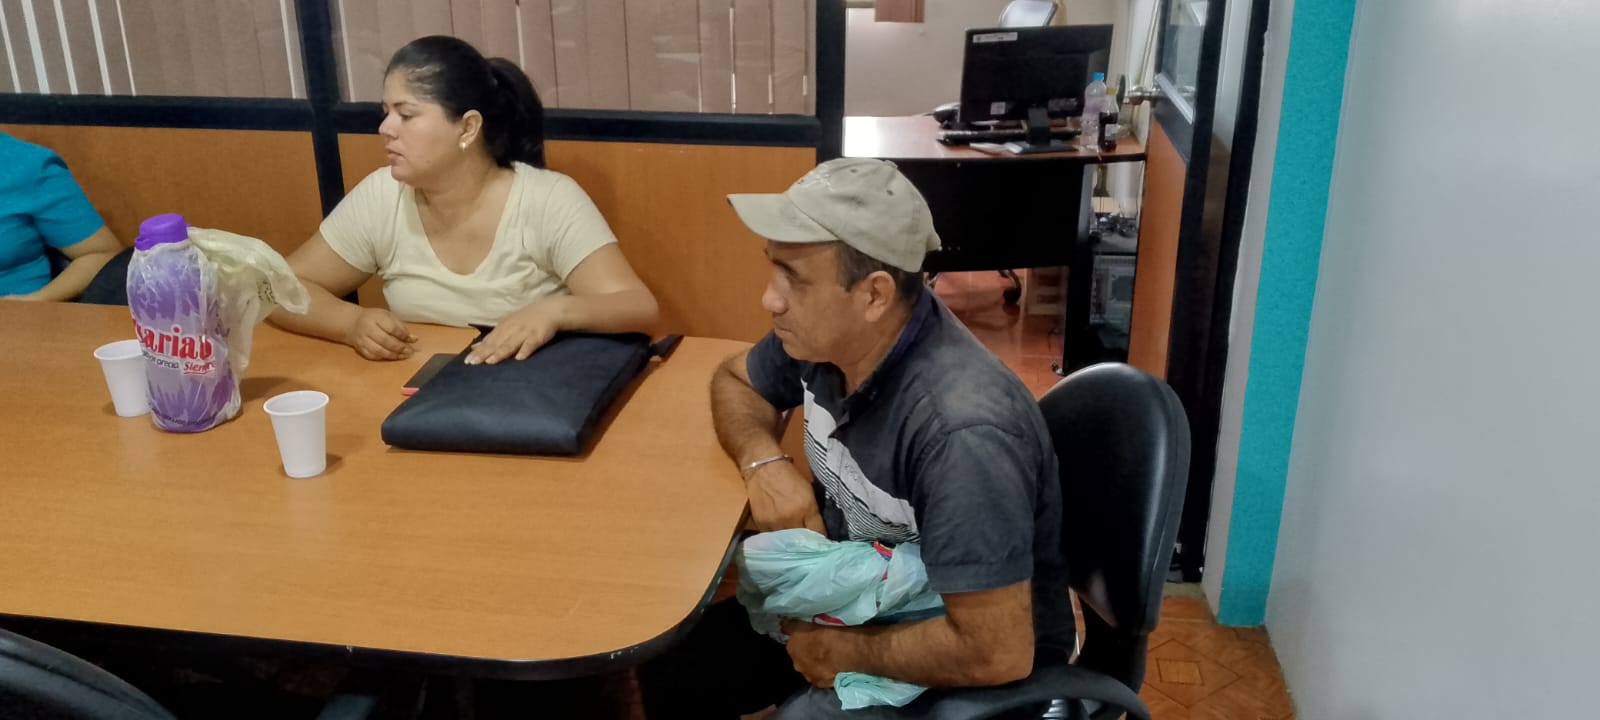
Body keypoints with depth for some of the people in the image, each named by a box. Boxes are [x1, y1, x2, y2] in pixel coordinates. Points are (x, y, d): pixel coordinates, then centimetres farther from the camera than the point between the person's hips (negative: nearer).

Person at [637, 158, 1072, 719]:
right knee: (667, 670, 1)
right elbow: (736, 379, 9)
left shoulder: (961, 430, -35)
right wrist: (762, 460, -12)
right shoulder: (824, 334, -13)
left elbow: (997, 653, -33)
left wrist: (844, 651, -19)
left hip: (967, 666, -7)